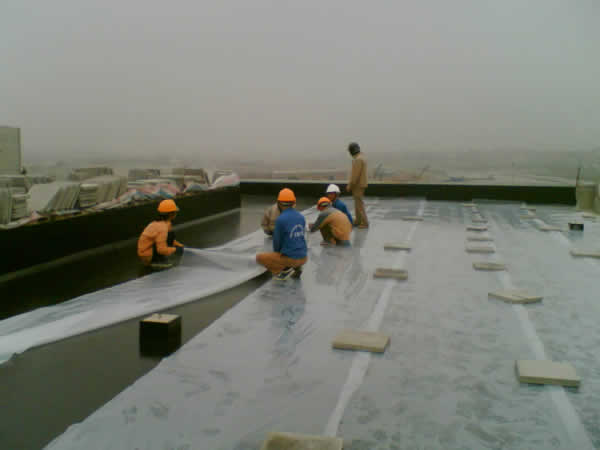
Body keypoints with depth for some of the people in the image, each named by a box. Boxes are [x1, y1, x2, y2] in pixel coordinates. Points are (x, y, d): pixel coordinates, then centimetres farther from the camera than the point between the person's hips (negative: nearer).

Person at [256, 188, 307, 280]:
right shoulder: (301, 217, 4)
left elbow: (277, 241, -7)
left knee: (259, 257, 10)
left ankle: (285, 269, -4)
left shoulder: (280, 219, -16)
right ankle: (296, 268, 9)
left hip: (289, 257, -7)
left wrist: (276, 253, 15)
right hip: (302, 258, 7)